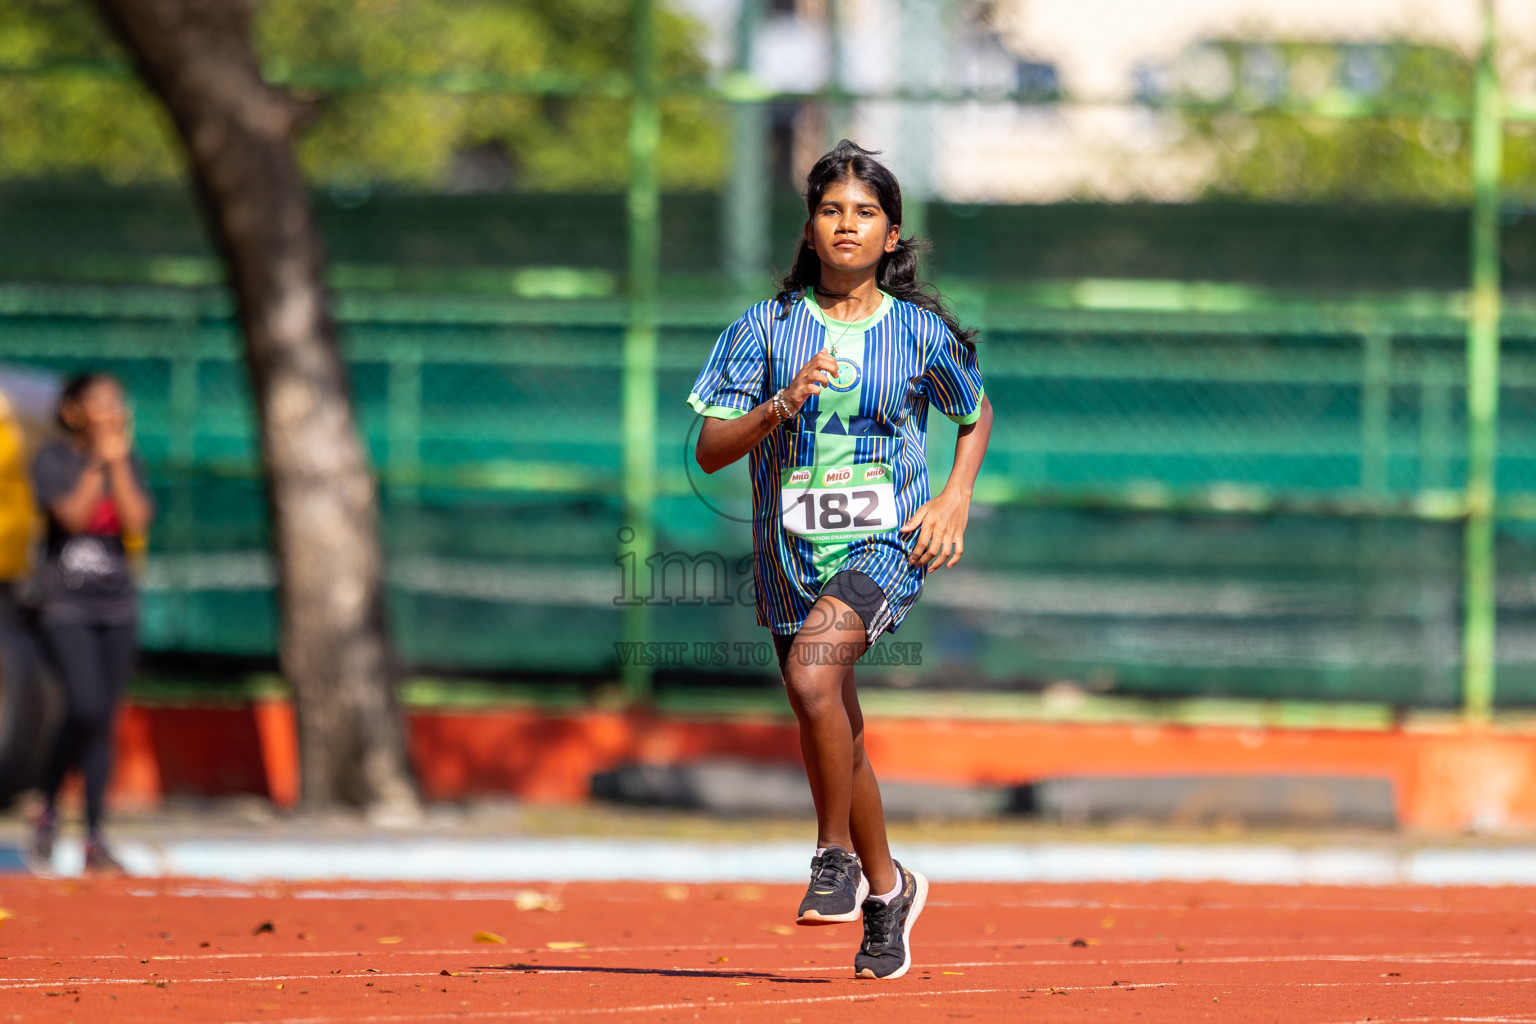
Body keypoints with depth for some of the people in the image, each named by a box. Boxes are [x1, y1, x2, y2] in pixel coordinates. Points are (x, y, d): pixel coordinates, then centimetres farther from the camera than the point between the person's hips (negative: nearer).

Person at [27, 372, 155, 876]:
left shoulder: (129, 463, 8)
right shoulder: (52, 460, -4)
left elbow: (137, 523, -7)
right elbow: (72, 514, -19)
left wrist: (118, 463, -11)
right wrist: (98, 461, -16)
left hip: (116, 607, 4)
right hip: (64, 605, -4)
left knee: (103, 720, 3)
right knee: (86, 707, -20)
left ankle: (94, 840, 6)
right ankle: (48, 807, 2)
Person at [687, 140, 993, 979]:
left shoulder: (922, 333, 0)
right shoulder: (767, 327, 1)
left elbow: (977, 416, 19)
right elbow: (710, 449, -3)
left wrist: (956, 497, 3)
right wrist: (780, 406, -20)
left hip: (885, 545, -3)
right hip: (791, 556, 3)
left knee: (814, 667, -31)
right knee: (834, 739, 12)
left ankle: (837, 854, -16)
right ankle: (886, 889, 34)